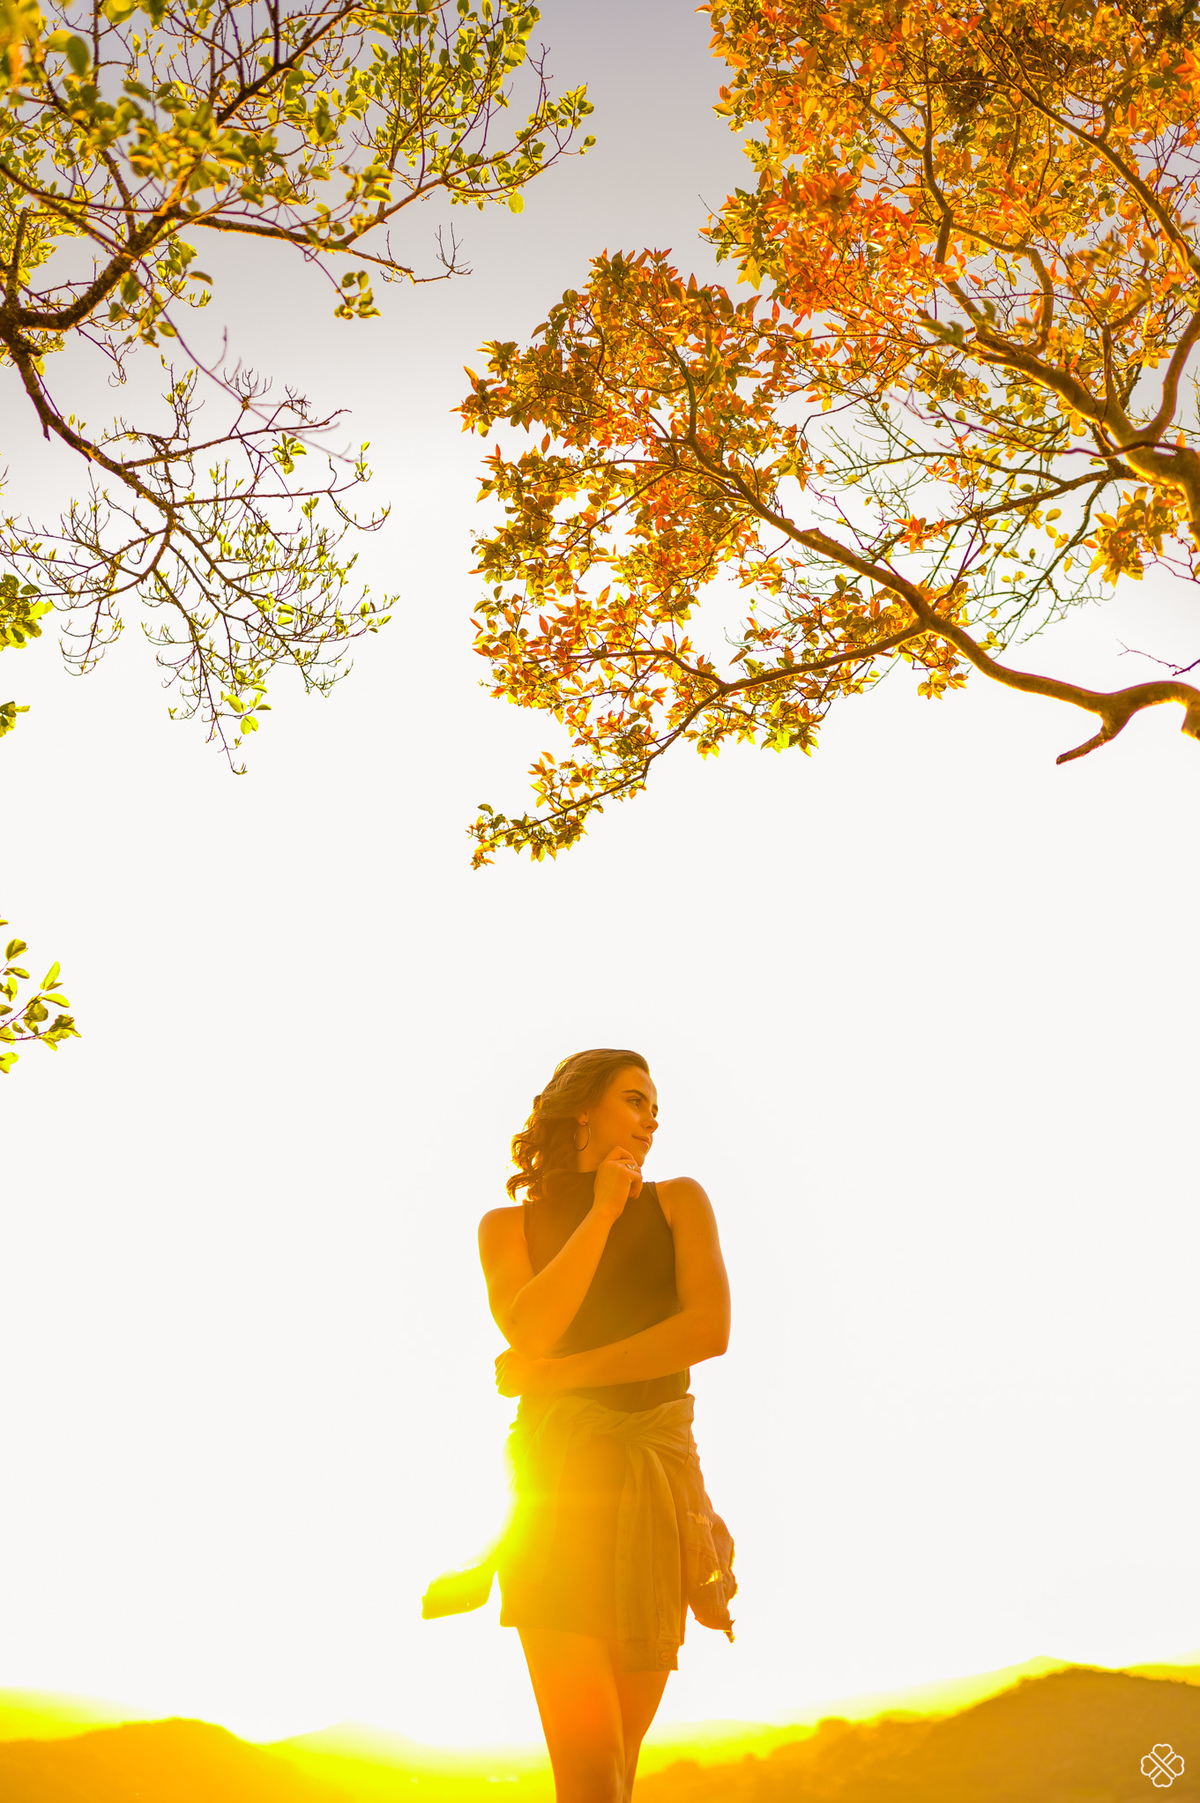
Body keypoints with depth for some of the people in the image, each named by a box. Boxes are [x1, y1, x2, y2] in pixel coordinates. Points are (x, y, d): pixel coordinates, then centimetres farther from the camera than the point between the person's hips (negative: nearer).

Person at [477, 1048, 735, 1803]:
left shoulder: (678, 1201, 10)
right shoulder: (509, 1225, 11)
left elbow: (710, 1329, -7)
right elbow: (529, 1330, -10)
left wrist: (556, 1374, -6)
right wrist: (602, 1212, -5)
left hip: (659, 1473, 2)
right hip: (560, 1479, -1)